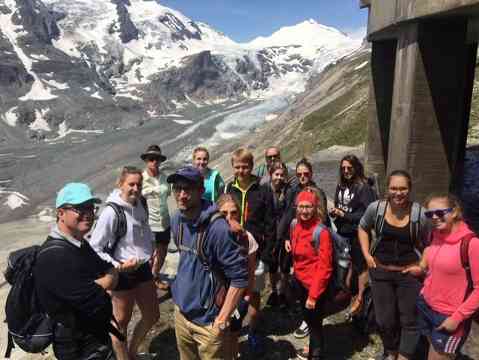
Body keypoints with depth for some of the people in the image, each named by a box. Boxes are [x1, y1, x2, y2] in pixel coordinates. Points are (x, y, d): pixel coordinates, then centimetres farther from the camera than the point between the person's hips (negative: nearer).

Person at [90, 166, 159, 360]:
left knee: (152, 316, 19)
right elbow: (94, 248, -20)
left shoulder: (139, 205, -2)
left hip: (143, 269, 7)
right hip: (123, 274, -7)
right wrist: (117, 266, -23)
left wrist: (151, 252, 7)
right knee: (121, 322, 13)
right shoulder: (111, 212, -23)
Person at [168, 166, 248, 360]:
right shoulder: (177, 220, -2)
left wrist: (222, 319, -18)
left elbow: (240, 277, -22)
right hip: (181, 311, 7)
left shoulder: (217, 227, -25)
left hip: (208, 320, -7)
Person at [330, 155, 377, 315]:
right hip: (343, 231, 6)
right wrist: (334, 212, -6)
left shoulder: (363, 187, -15)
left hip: (358, 233, -6)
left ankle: (360, 297, 20)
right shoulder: (341, 186, 5)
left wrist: (344, 215, -19)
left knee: (361, 265, 6)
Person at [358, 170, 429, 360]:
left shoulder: (419, 213, -16)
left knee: (410, 320, 9)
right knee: (385, 319, 17)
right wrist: (367, 254, 0)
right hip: (380, 271, 2)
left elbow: (425, 244, -2)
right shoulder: (376, 208, -10)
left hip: (409, 273, -2)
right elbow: (362, 228, 7)